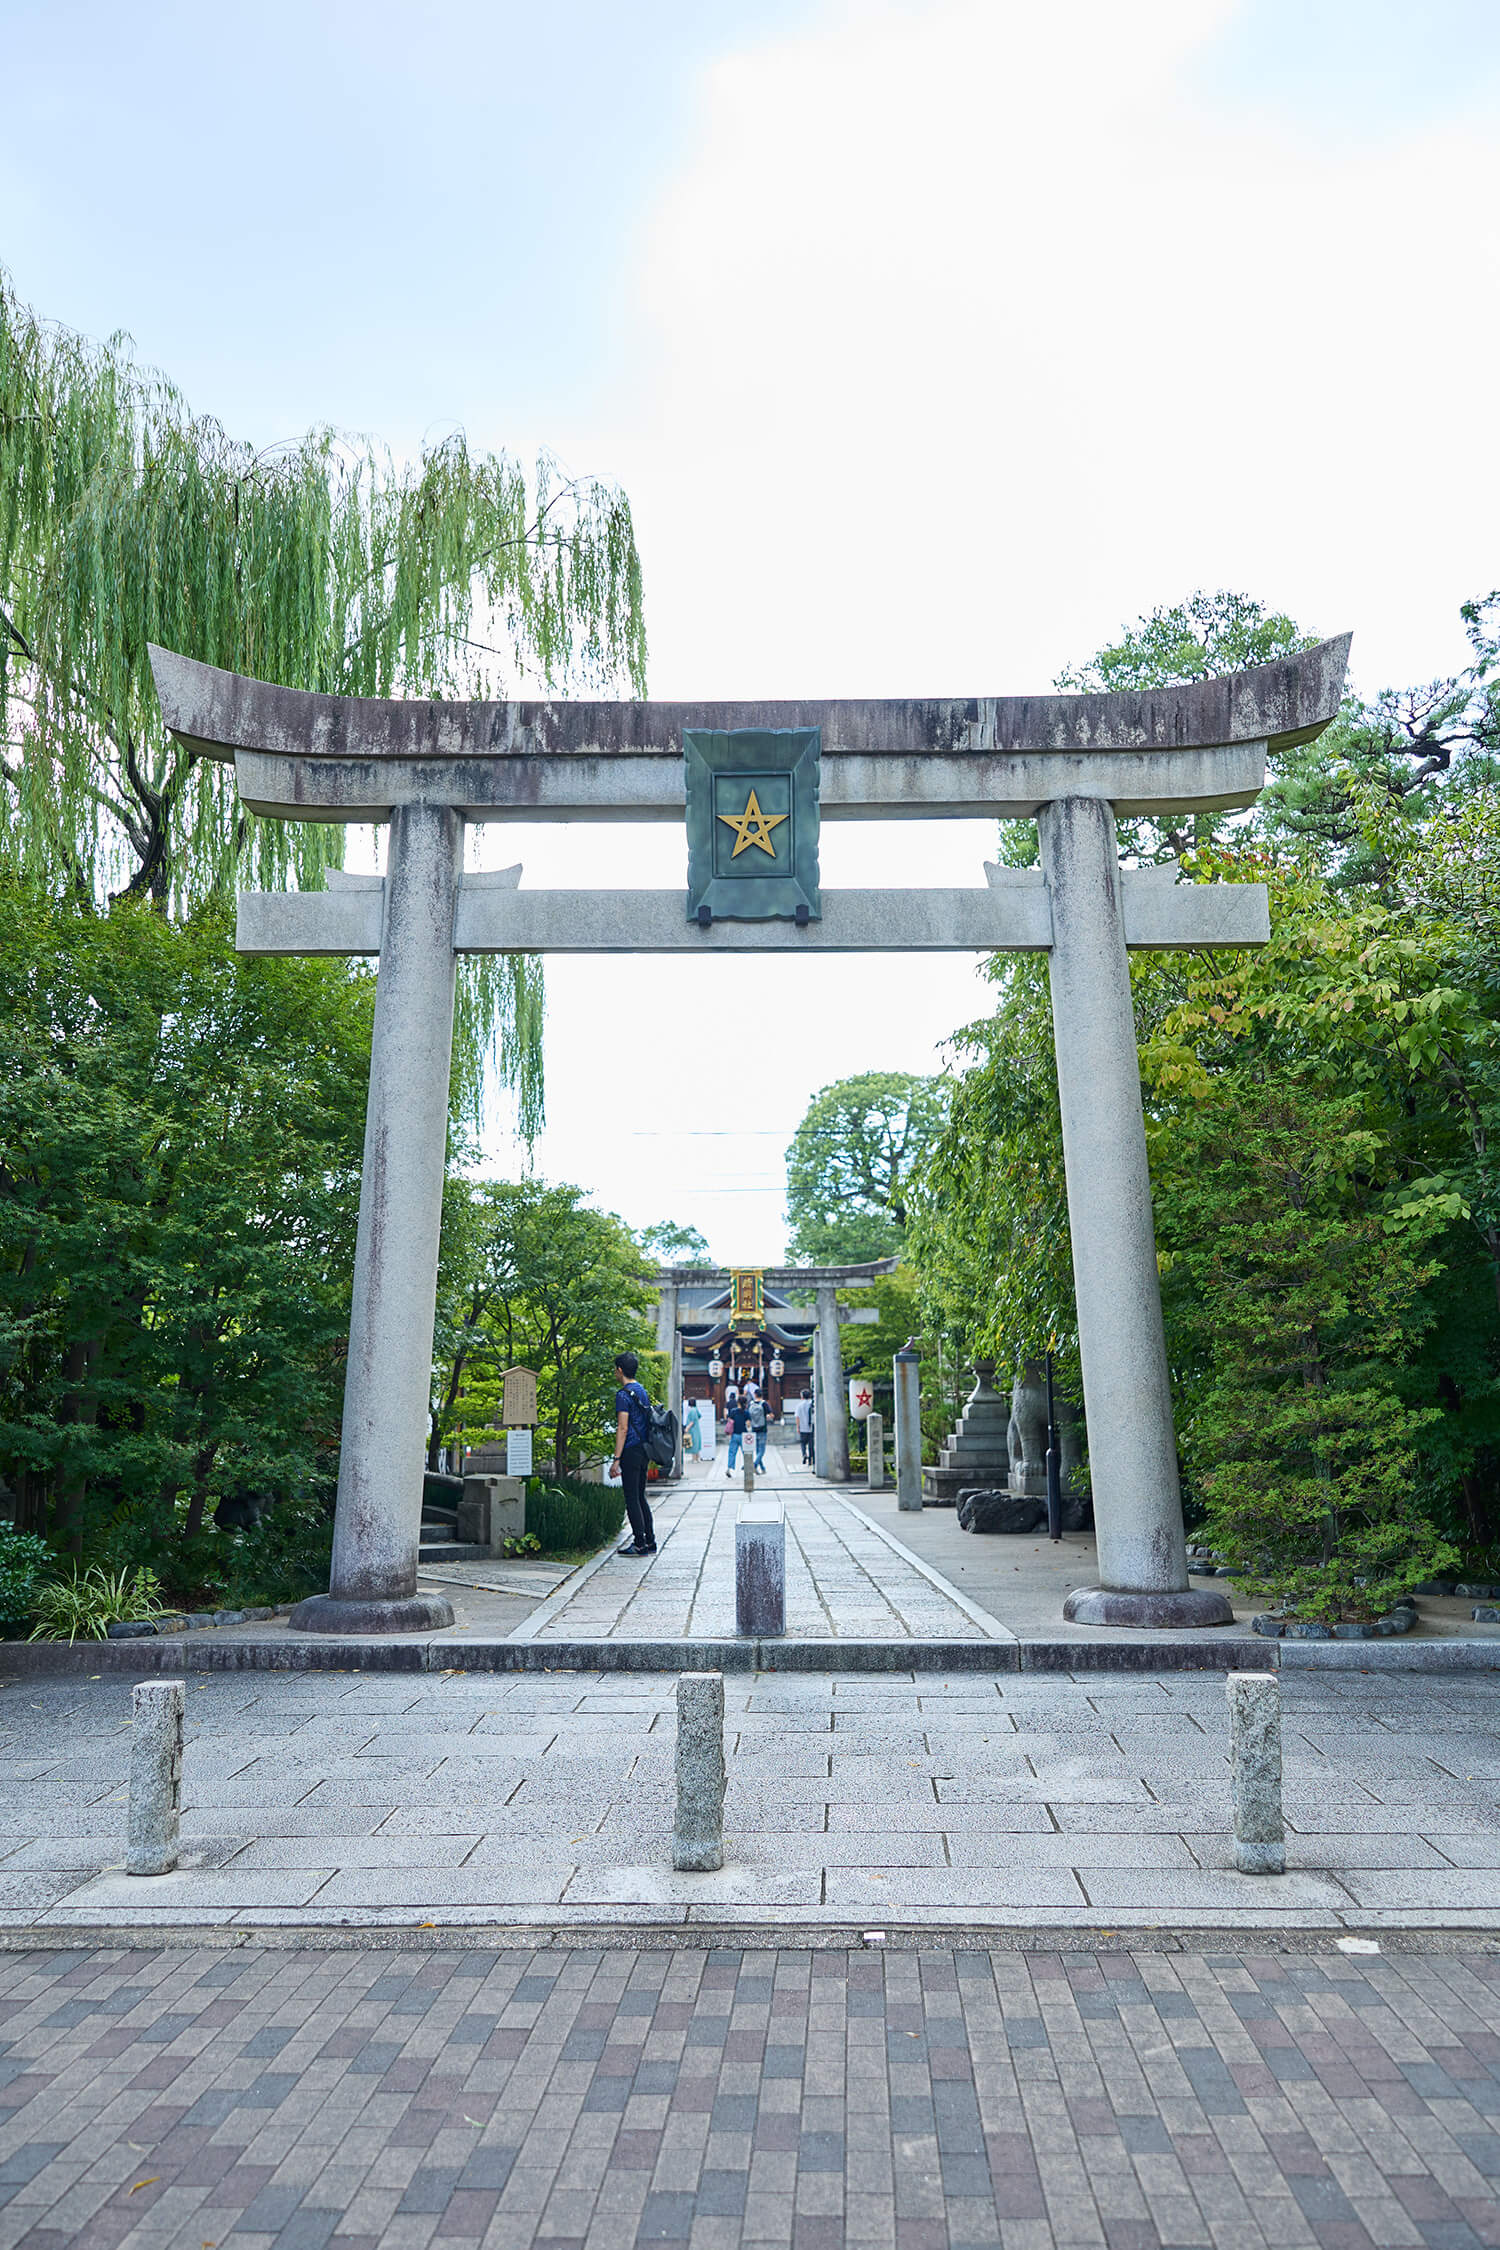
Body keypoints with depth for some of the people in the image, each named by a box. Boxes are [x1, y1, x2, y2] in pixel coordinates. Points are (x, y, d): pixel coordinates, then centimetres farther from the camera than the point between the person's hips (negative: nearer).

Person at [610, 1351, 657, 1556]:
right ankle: (650, 1541, 16)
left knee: (632, 1499, -2)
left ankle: (640, 1545, 0)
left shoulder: (624, 1395, -14)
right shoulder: (642, 1391, 13)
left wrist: (616, 1460, -17)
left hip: (631, 1452, -9)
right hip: (644, 1451, 9)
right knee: (640, 1497, 15)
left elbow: (622, 1428, -18)